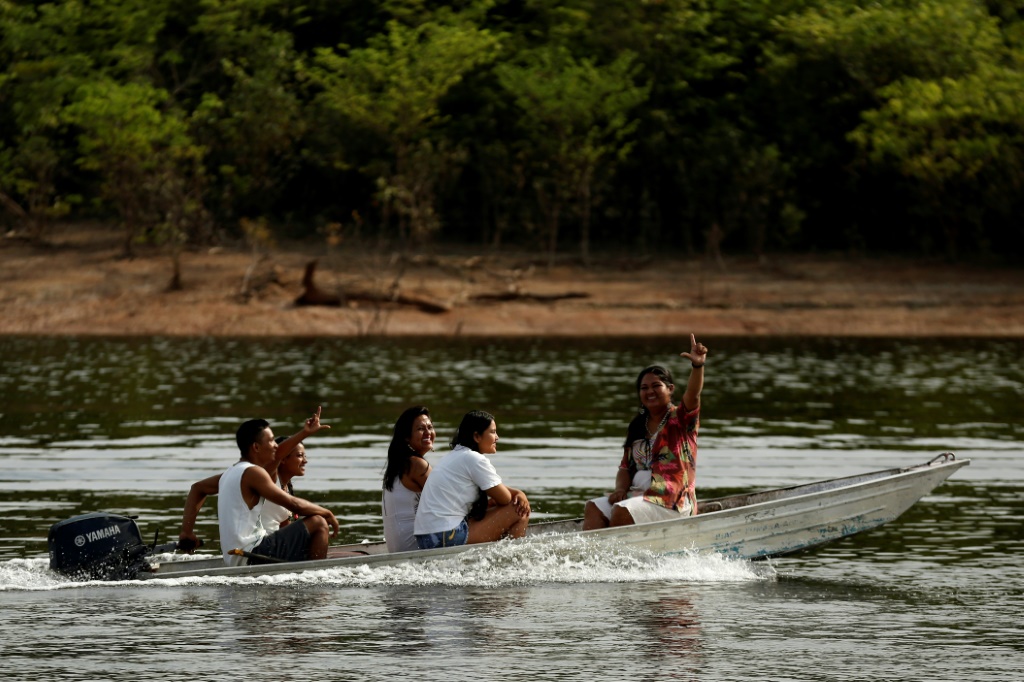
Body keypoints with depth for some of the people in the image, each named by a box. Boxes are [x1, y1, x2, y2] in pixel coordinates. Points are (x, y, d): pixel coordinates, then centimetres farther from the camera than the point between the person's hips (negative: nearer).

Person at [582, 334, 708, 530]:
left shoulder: (681, 419, -1)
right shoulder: (637, 427, 18)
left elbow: (692, 394, -22)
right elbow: (626, 467, 18)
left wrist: (697, 365, -42)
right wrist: (620, 489, -5)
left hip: (672, 501, -7)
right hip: (637, 494, 7)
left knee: (622, 513, -29)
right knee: (594, 509, -14)